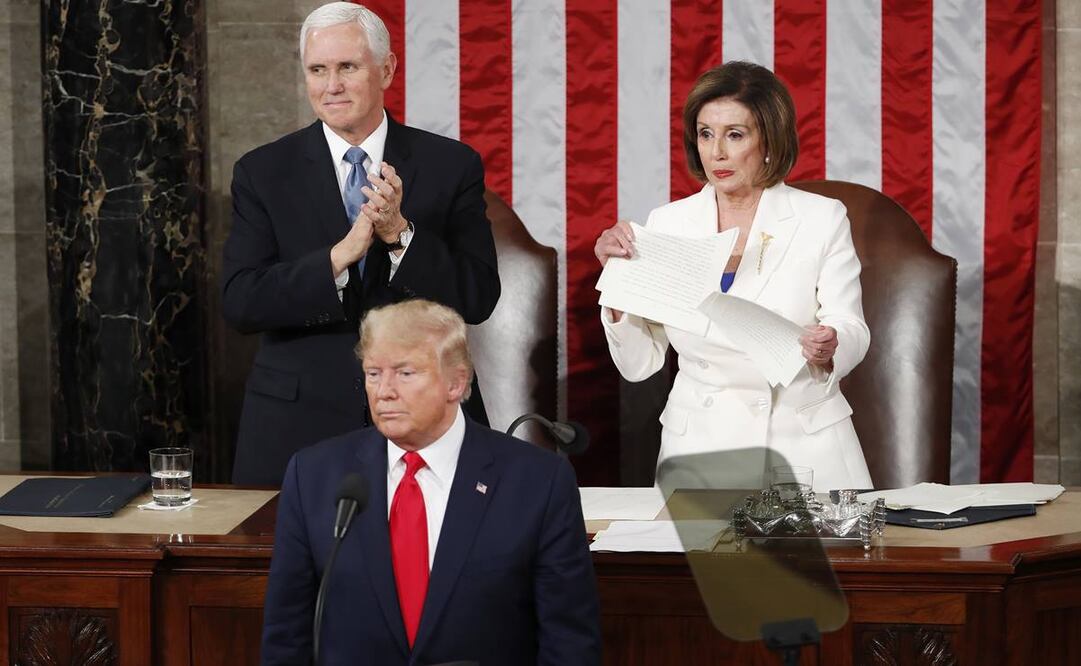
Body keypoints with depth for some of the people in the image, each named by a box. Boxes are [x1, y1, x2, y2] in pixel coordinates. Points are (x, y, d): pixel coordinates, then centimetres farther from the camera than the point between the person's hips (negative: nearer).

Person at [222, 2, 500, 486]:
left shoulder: (452, 166, 2)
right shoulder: (263, 173, 2)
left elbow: (479, 299, -4)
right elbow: (239, 304, -8)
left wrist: (400, 234, -18)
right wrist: (340, 255, -20)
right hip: (297, 427, 0)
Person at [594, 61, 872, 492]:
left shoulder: (823, 219, 1)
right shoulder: (667, 224, 6)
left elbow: (852, 332, 1)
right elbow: (638, 364, 5)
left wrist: (827, 349, -20)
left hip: (804, 445, -1)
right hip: (699, 444, 1)